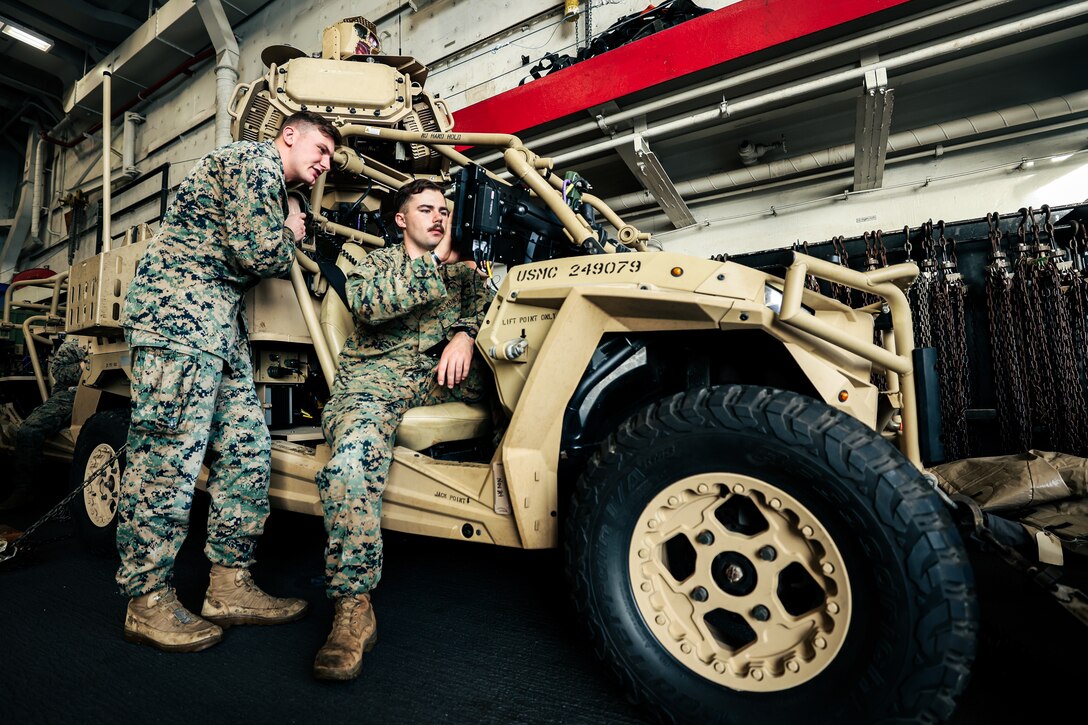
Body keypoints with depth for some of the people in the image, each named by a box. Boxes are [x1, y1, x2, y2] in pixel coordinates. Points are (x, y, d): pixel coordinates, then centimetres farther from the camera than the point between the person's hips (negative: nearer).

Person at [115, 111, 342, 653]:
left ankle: (229, 586, 12)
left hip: (220, 321, 10)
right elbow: (261, 255, -15)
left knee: (246, 449, 4)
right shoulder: (255, 160, -4)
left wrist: (283, 241, 8)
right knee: (170, 454, -7)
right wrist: (289, 236, 4)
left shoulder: (274, 184, 27)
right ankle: (148, 602, 5)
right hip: (179, 309, -10)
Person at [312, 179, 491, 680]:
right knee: (353, 461, -32)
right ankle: (353, 608, -27)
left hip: (437, 376, 3)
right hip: (374, 377, -3)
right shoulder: (375, 263, 16)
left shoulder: (462, 270, 24)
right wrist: (436, 262, -8)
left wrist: (466, 334, -15)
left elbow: (486, 303, 7)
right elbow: (370, 305, -8)